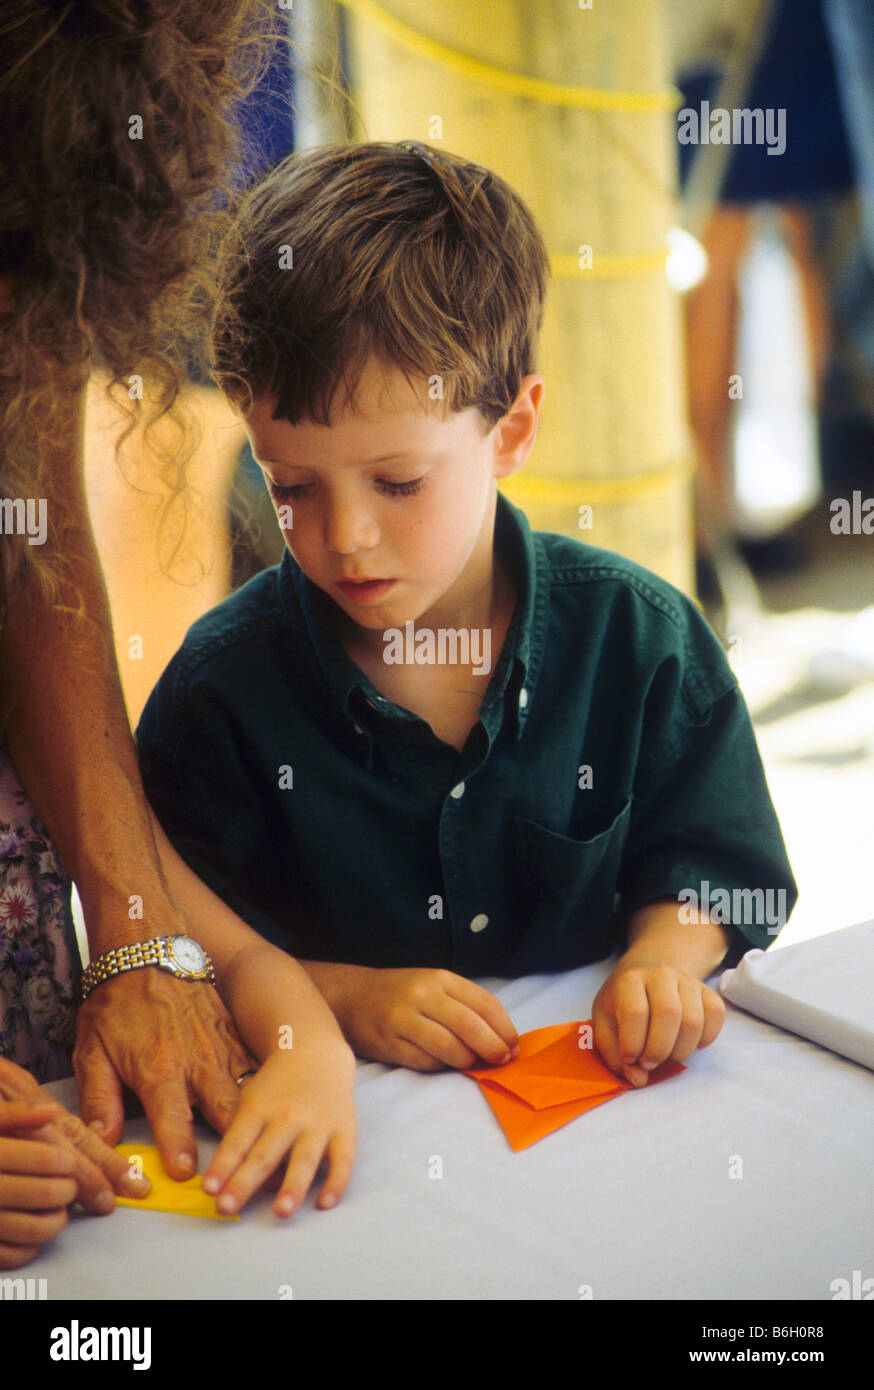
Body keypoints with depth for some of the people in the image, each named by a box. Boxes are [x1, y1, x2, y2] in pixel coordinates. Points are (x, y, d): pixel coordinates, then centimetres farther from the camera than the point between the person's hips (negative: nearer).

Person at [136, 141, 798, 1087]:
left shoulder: (638, 636, -4)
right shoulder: (222, 684, -9)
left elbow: (710, 866, 7)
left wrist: (661, 959, -12)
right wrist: (343, 998, -18)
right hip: (345, 1116, -1)